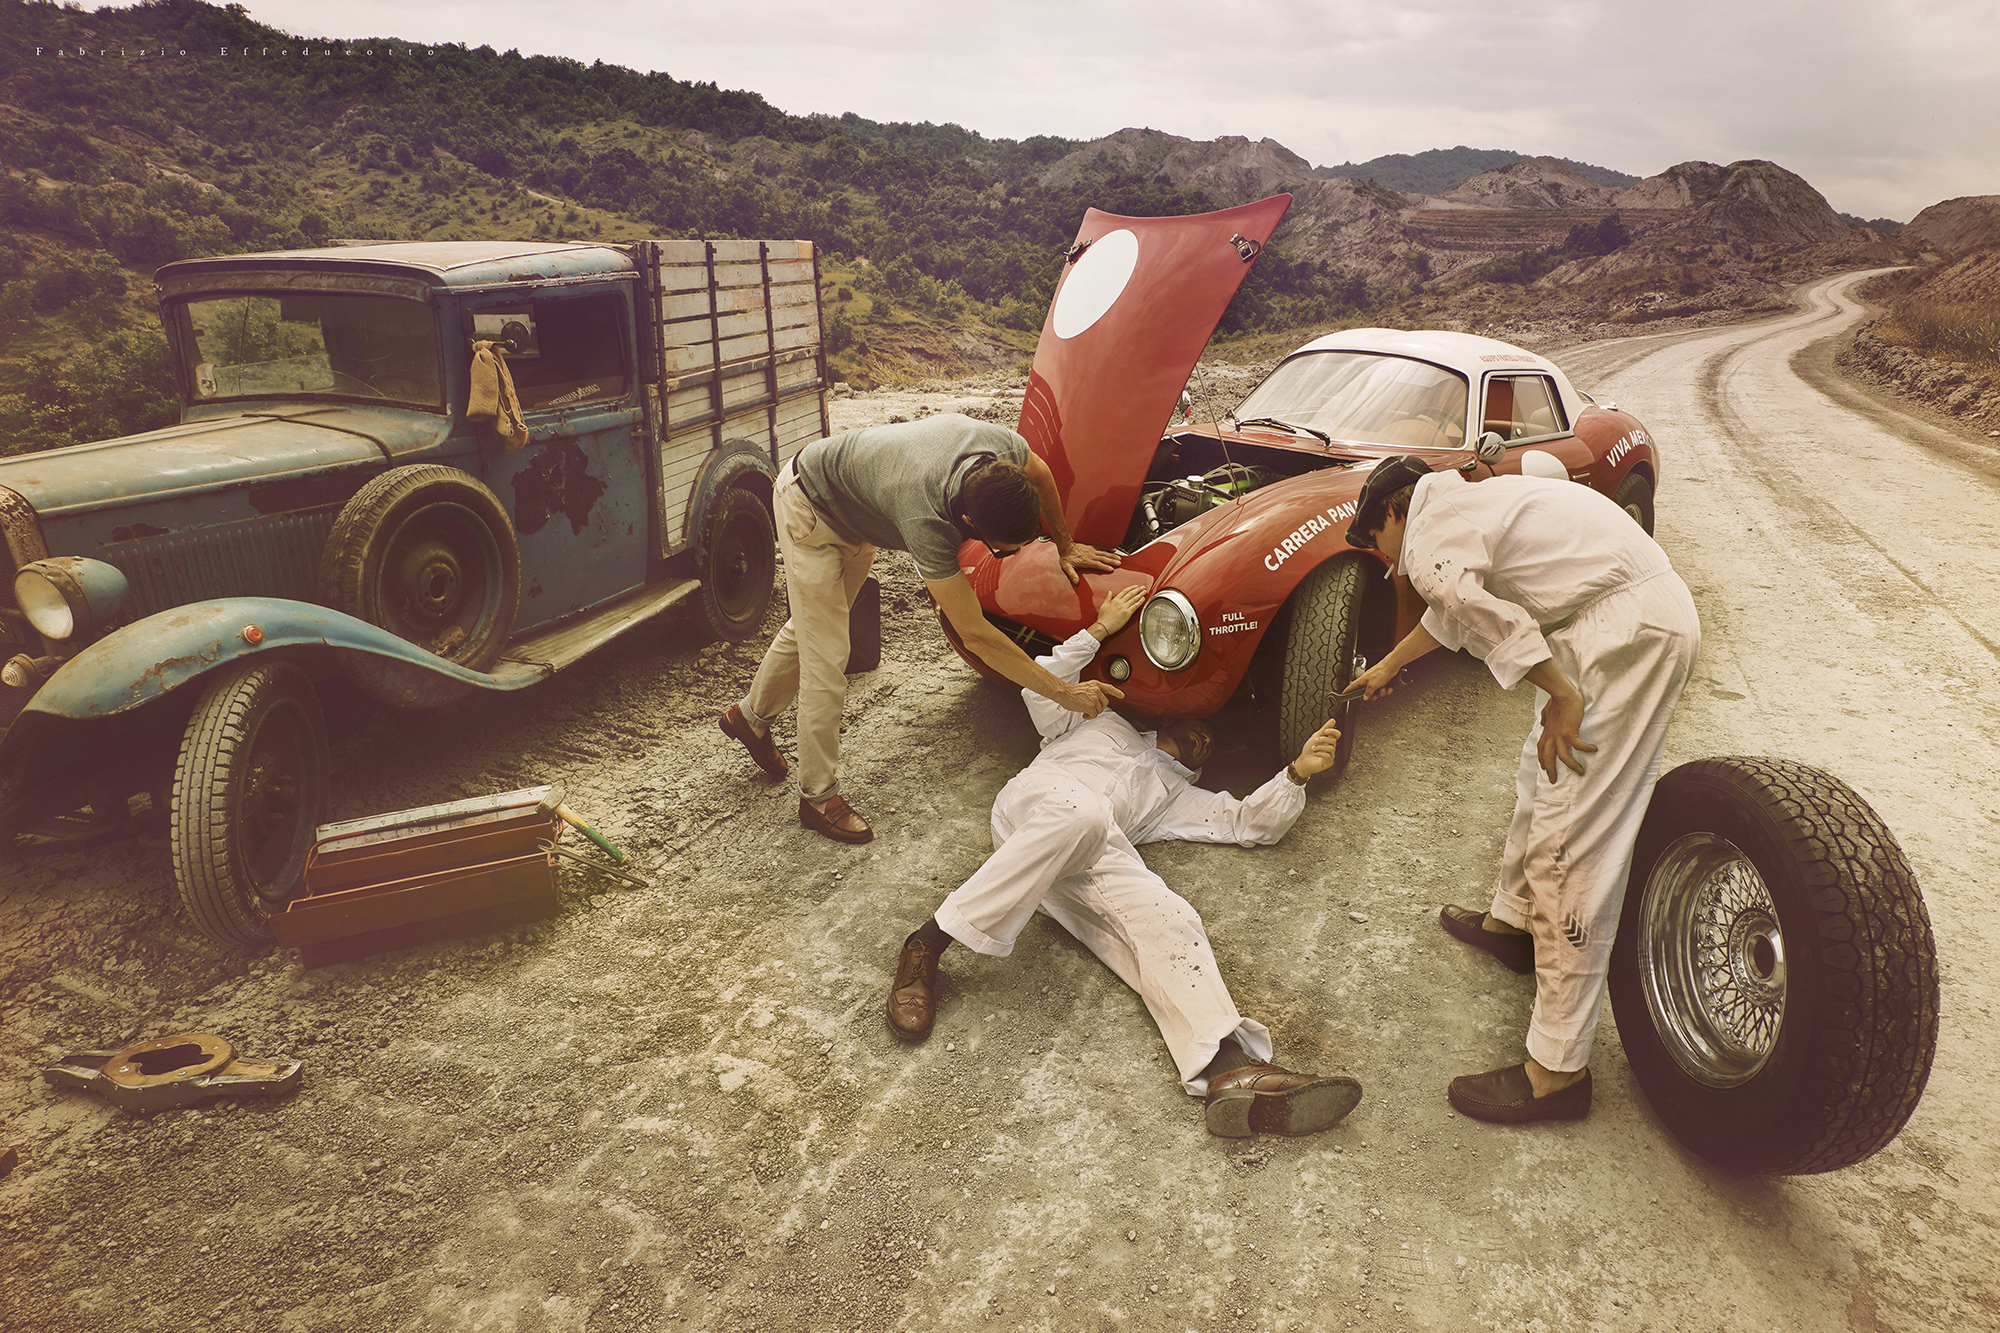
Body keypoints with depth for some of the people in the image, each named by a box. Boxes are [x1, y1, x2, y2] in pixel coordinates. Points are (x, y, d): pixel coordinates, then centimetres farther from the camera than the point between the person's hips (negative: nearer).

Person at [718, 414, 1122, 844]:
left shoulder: (1004, 446, -31)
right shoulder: (925, 520, -47)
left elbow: (1041, 474, -3)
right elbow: (975, 635, -42)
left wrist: (1065, 547, 5)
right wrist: (1064, 692, -40)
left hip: (857, 512, 8)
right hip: (809, 507, -8)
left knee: (810, 629, 23)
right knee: (825, 659, -9)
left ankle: (751, 715, 46)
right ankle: (819, 796, 7)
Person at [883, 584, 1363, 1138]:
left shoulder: (1177, 795, 40)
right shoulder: (1104, 723, 37)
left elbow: (1252, 822, 30)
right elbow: (1041, 688, 23)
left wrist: (1298, 772, 15)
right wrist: (1099, 630, 21)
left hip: (1093, 862, 3)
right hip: (1036, 801, -3)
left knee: (1169, 921, -27)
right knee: (1084, 814, -41)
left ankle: (1231, 1069, -52)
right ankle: (929, 943, -39)